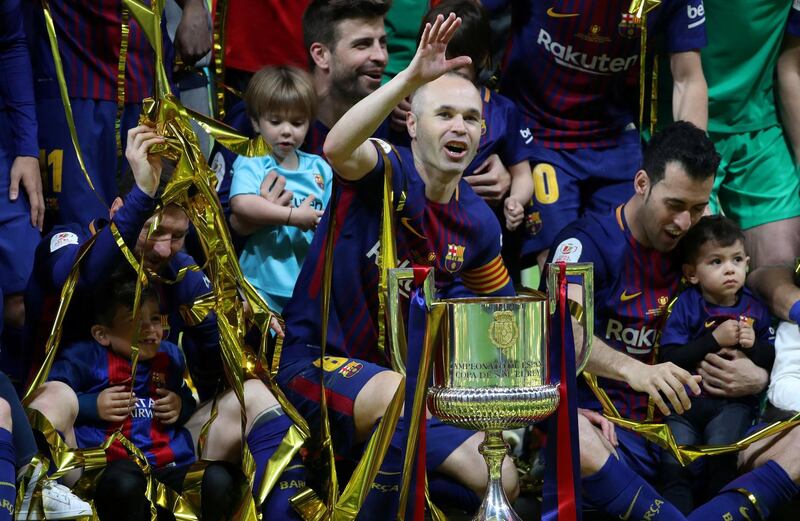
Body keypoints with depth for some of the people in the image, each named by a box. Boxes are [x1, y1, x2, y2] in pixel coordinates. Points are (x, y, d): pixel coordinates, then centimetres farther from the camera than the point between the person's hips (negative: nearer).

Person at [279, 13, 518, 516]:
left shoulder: (478, 223, 5)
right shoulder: (387, 172, -12)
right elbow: (337, 148, -38)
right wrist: (412, 78, -50)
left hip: (403, 367, 7)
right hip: (318, 359, -6)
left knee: (500, 479, -6)